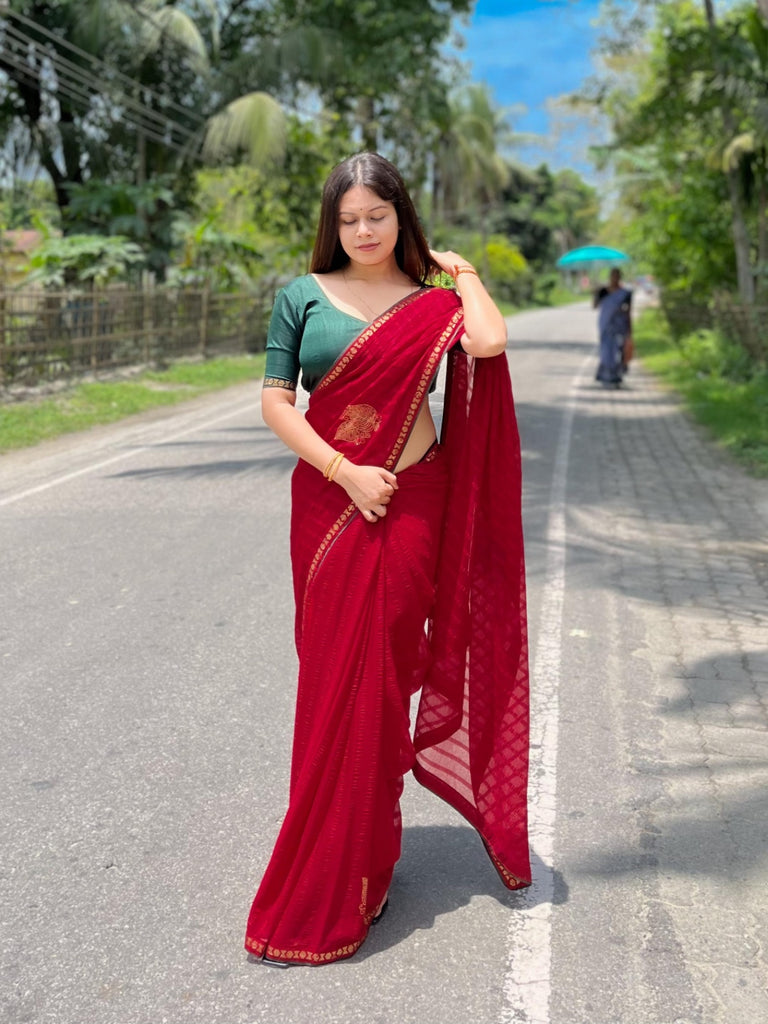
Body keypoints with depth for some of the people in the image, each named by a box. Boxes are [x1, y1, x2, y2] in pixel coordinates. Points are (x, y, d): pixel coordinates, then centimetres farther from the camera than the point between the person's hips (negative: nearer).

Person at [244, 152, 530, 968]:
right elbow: (275, 401, 0)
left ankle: (329, 889, 11)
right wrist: (347, 471, -10)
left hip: (408, 507, -2)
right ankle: (367, 846, 29)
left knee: (366, 678, -1)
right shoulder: (302, 297, 6)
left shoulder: (435, 302, 4)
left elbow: (490, 341, -18)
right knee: (333, 675, 7)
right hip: (328, 502, 2)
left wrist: (464, 272, -1)